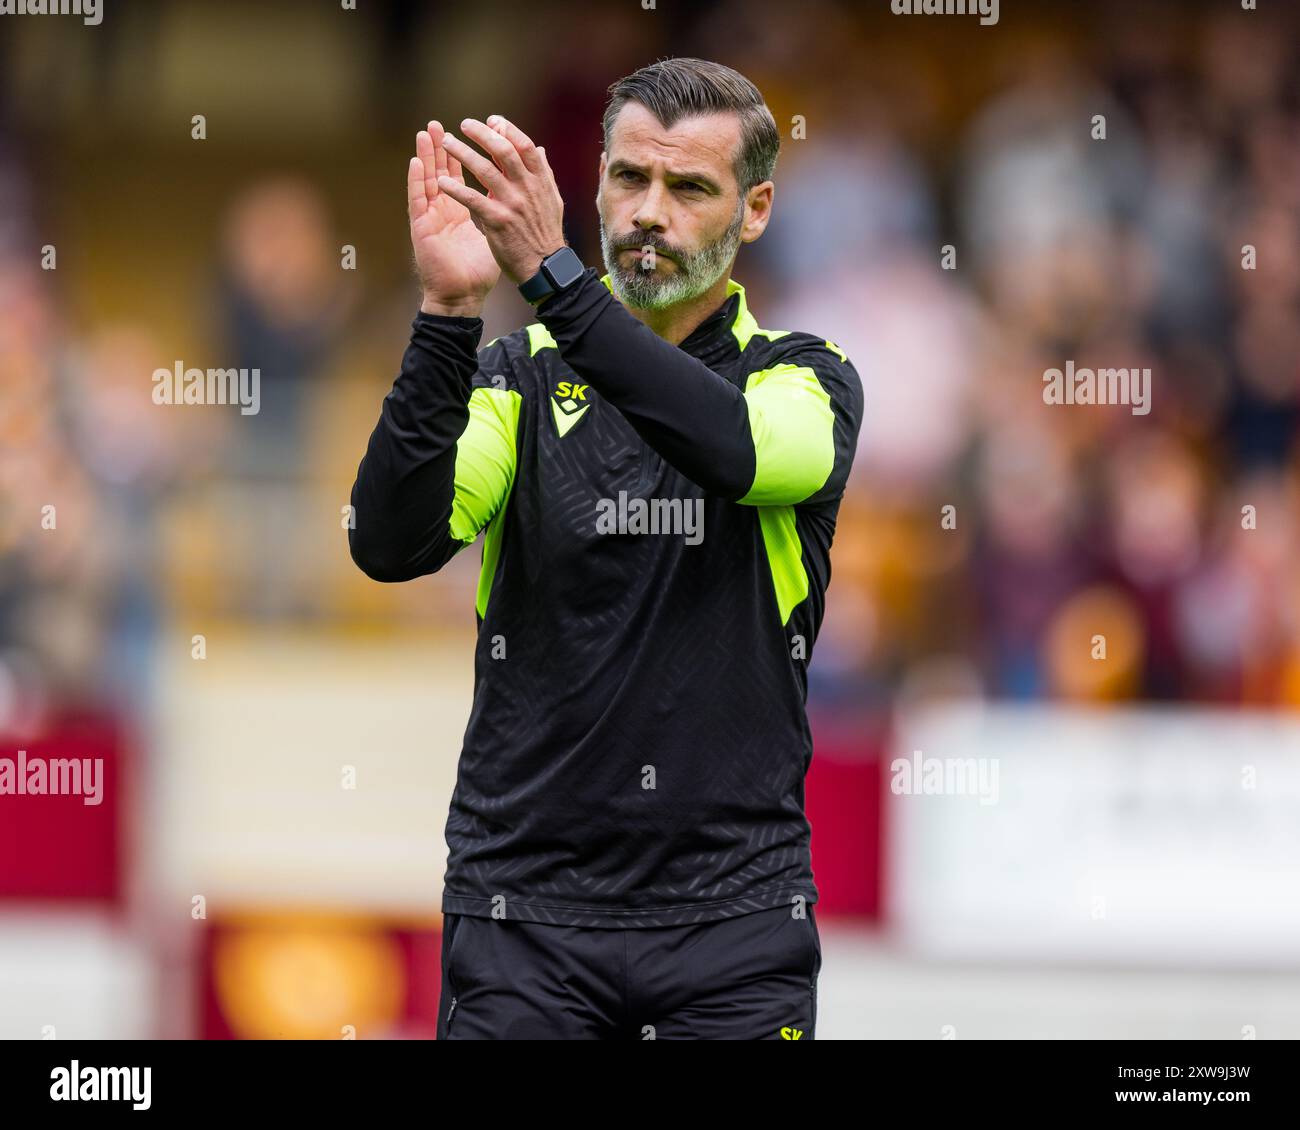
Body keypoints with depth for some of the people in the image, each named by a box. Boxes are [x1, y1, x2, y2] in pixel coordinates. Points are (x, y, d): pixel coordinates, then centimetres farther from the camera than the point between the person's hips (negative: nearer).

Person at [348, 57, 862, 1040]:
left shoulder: (807, 377, 3)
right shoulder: (519, 374, 6)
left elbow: (744, 451, -23)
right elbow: (392, 543, -13)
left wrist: (552, 274, -32)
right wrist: (450, 310, -25)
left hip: (733, 921, -1)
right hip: (525, 912, 1)